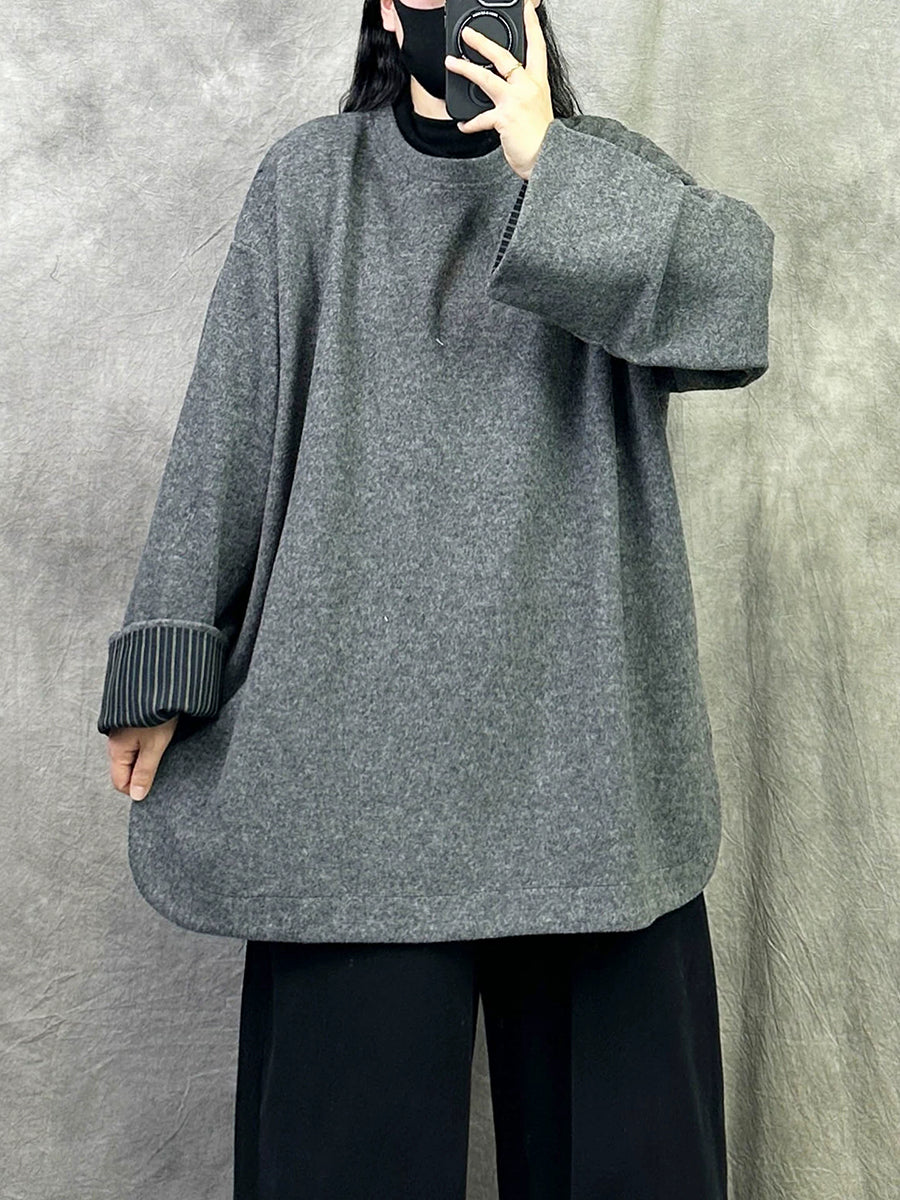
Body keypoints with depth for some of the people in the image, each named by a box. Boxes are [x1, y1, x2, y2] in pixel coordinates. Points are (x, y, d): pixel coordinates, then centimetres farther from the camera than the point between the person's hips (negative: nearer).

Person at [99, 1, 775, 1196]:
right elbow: (227, 429, 4)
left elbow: (738, 288, -8)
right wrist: (165, 667, -1)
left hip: (580, 716, 1)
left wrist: (547, 165, -11)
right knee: (353, 1097, 2)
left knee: (612, 1096, 8)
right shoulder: (312, 179, 9)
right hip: (359, 715, 0)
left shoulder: (610, 171, 11)